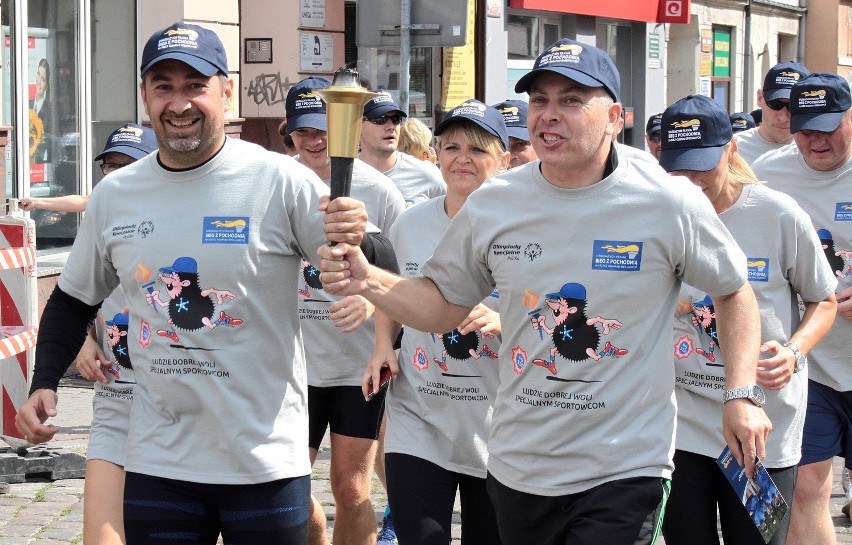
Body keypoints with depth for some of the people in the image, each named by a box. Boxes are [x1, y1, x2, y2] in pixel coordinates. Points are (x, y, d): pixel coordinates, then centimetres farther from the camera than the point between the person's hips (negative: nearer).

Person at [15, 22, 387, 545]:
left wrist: (357, 243, -31)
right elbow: (74, 299, 19)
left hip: (266, 459, -3)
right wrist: (44, 383, 5)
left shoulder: (281, 181, -8)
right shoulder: (114, 195, 5)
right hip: (158, 459, 4)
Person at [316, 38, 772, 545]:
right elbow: (444, 305, 10)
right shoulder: (492, 204, 0)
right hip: (518, 468, 4)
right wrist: (369, 281, -8)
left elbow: (735, 292, 6)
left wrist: (741, 394, -3)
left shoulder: (670, 205, -8)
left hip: (626, 472, -4)